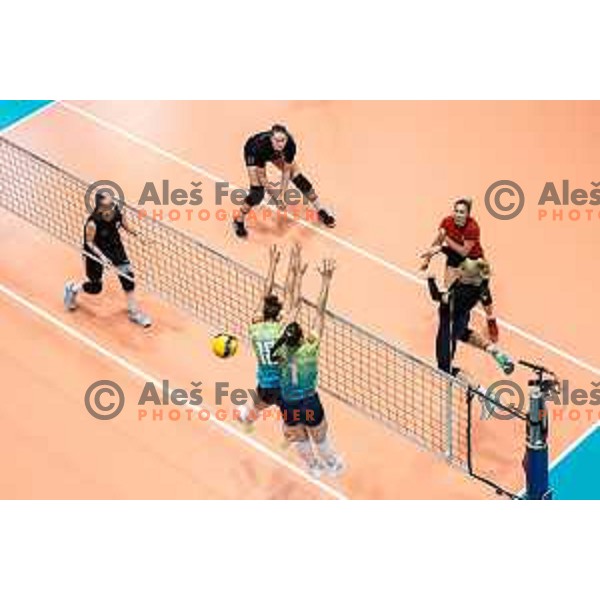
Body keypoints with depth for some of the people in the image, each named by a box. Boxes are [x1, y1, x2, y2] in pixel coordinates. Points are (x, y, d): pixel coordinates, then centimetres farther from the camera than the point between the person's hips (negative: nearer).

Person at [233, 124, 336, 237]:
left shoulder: (289, 144, -36)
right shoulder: (261, 145, -43)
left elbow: (286, 170, -22)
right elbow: (261, 176, -30)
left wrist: (282, 193, -25)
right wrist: (274, 194, -31)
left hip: (276, 153, 3)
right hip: (253, 153, -3)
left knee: (299, 179, 0)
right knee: (257, 193, -15)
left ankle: (321, 211, 20)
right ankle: (239, 221, 9)